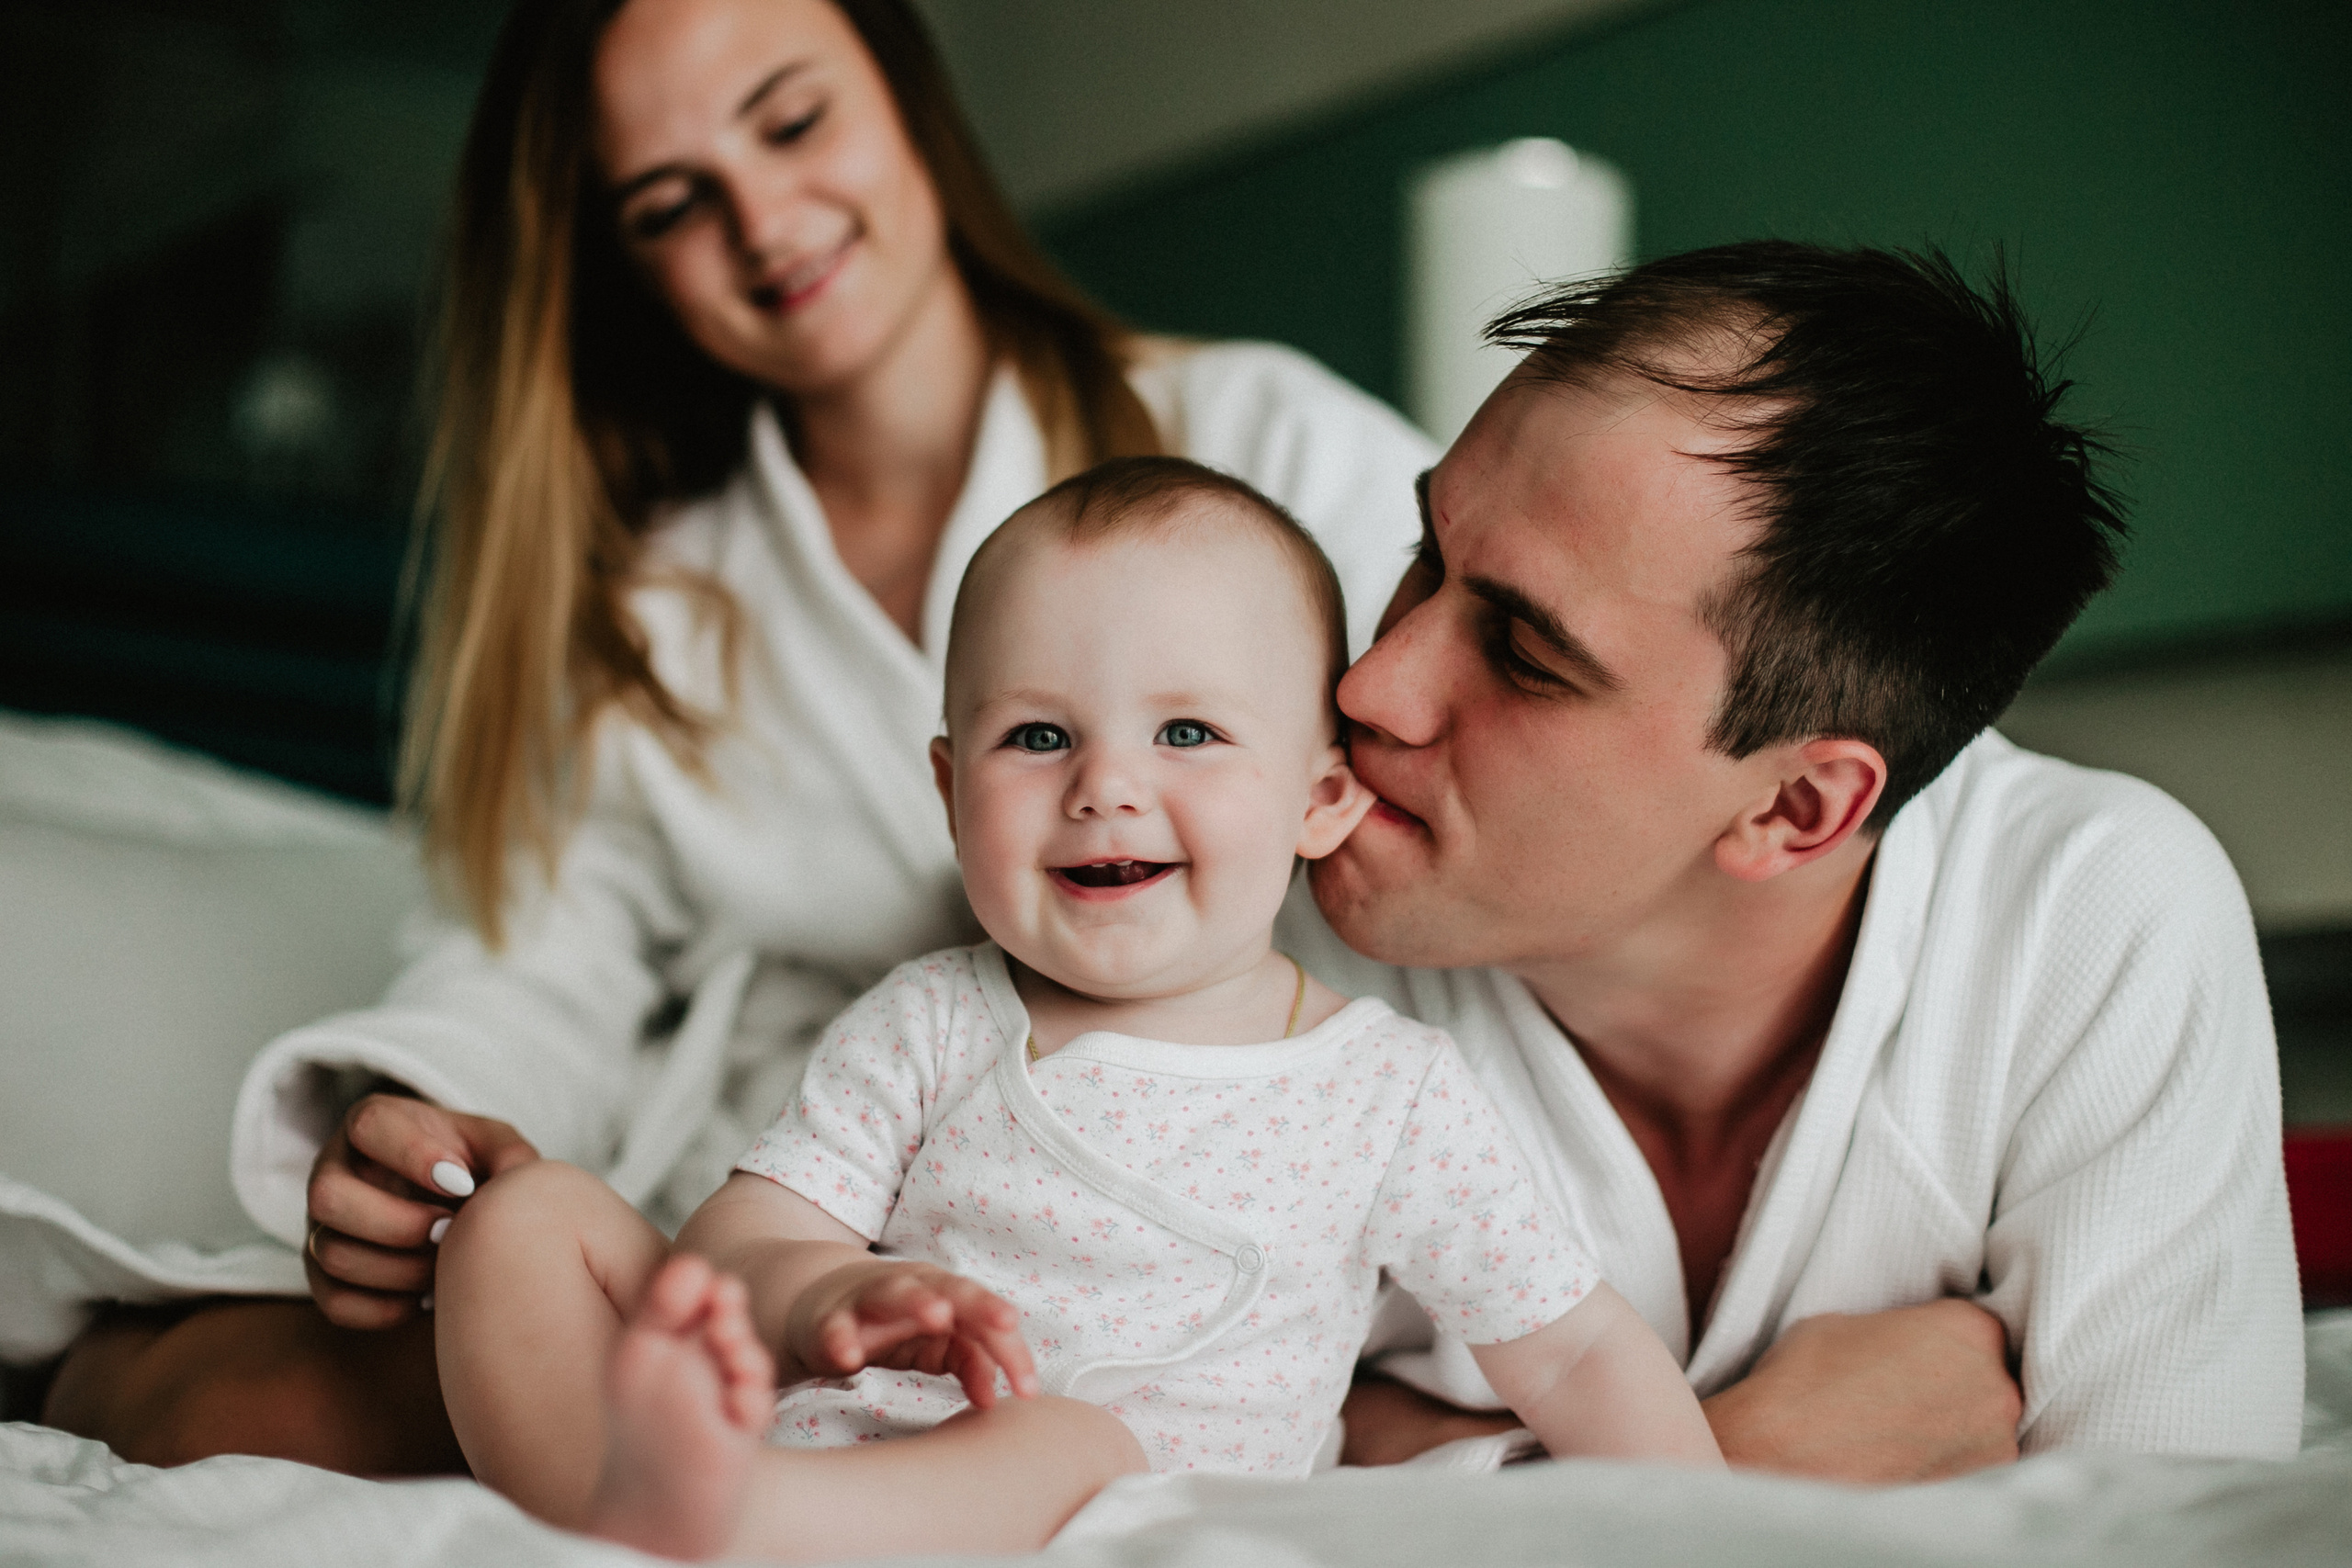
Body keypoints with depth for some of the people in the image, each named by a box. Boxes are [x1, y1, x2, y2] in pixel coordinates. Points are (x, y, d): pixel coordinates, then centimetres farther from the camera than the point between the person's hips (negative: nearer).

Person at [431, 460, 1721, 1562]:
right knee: (528, 1214, -10)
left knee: (1067, 1440, -37)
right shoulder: (924, 1028, 9)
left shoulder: (1392, 1094, 6)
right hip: (795, 1437, 4)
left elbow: (1577, 1357, 11)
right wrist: (823, 1296, -23)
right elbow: (732, 1243, 1)